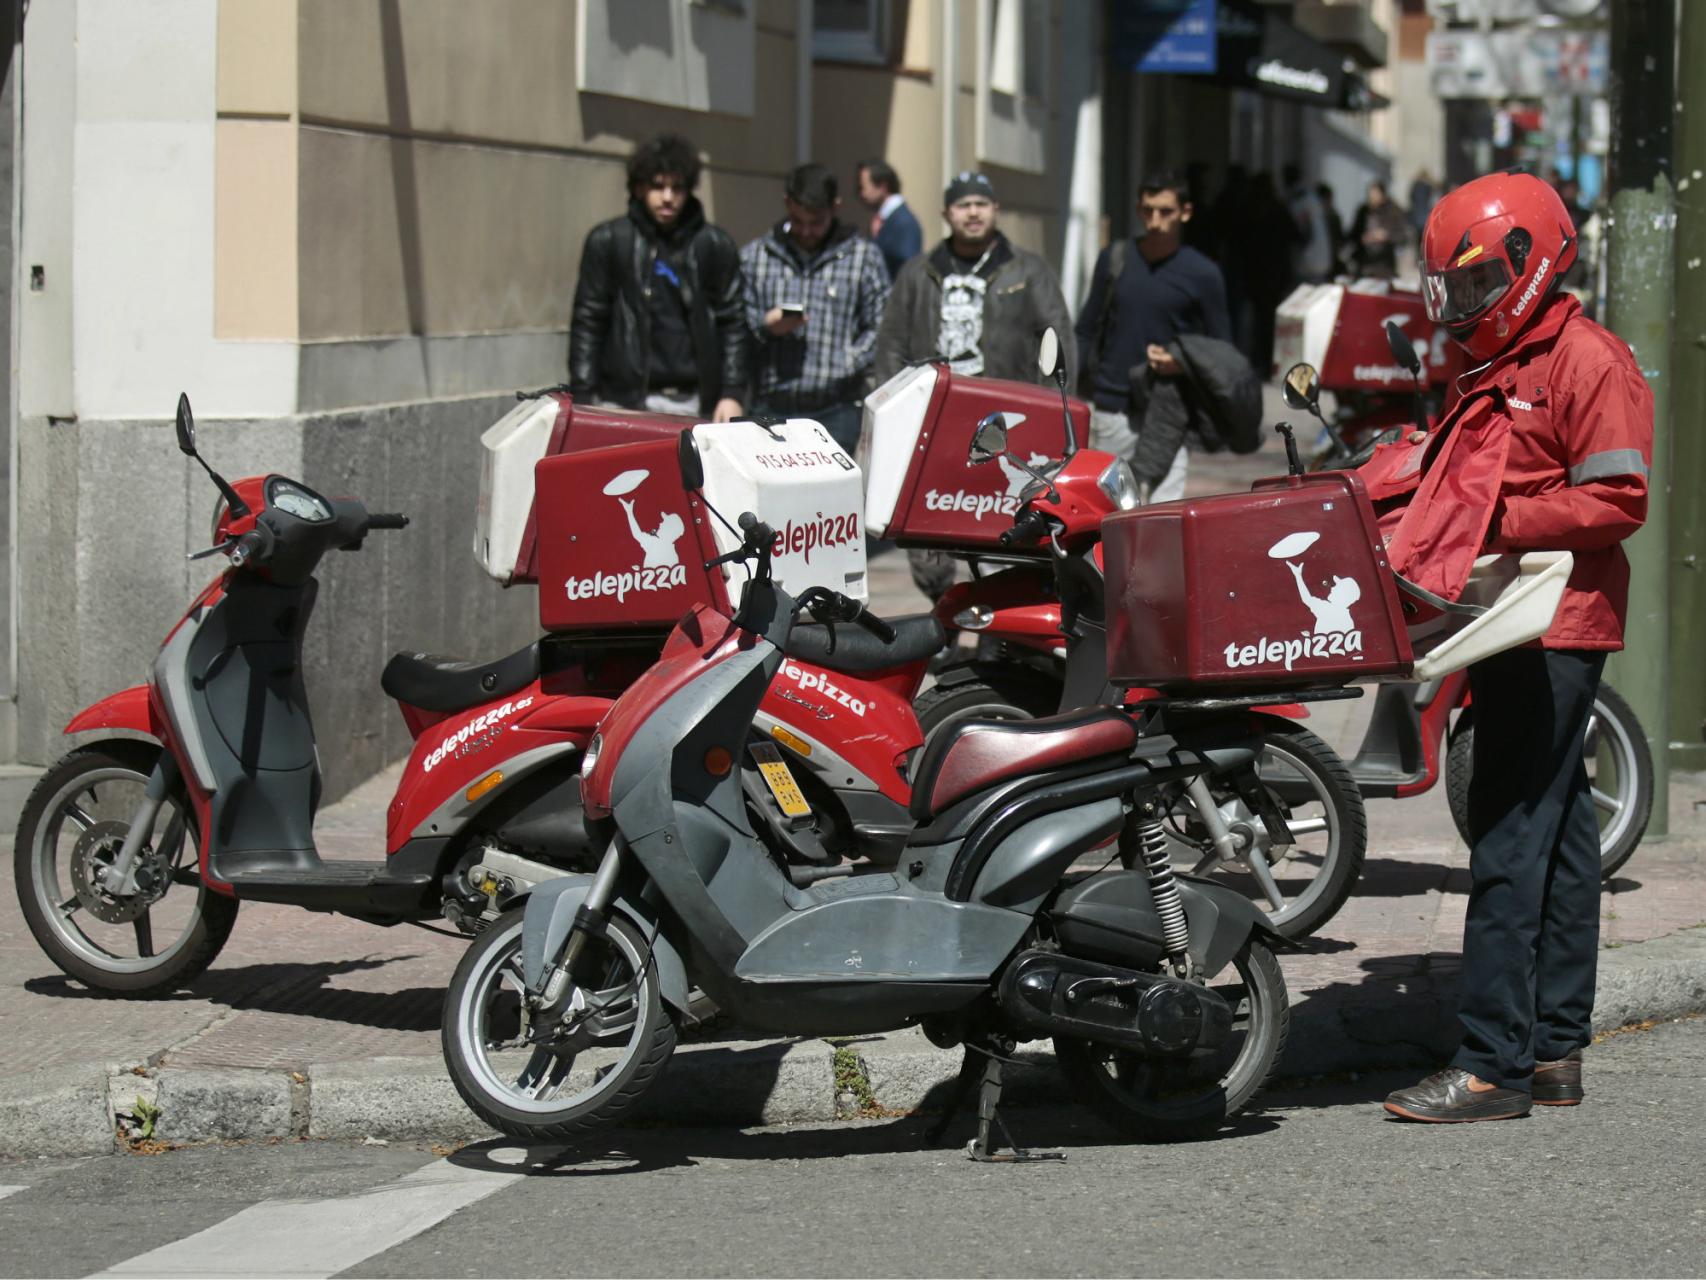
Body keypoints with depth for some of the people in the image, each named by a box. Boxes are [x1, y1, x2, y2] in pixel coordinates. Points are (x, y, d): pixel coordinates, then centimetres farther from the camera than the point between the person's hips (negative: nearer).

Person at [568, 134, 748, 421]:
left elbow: (732, 325, 8)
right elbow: (587, 322, 4)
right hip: (623, 400, -1)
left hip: (692, 405, 1)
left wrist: (731, 394, -2)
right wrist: (582, 398, -3)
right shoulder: (608, 241, 5)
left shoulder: (714, 246, 7)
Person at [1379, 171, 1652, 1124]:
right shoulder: (1499, 370, 20)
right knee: (1555, 837, 12)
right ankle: (1554, 1051, 16)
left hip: (1556, 631, -10)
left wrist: (1501, 526, -19)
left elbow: (1619, 499, -18)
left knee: (1513, 840, -13)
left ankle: (1495, 1064, -14)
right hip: (1519, 629, 10)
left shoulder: (1590, 362, -10)